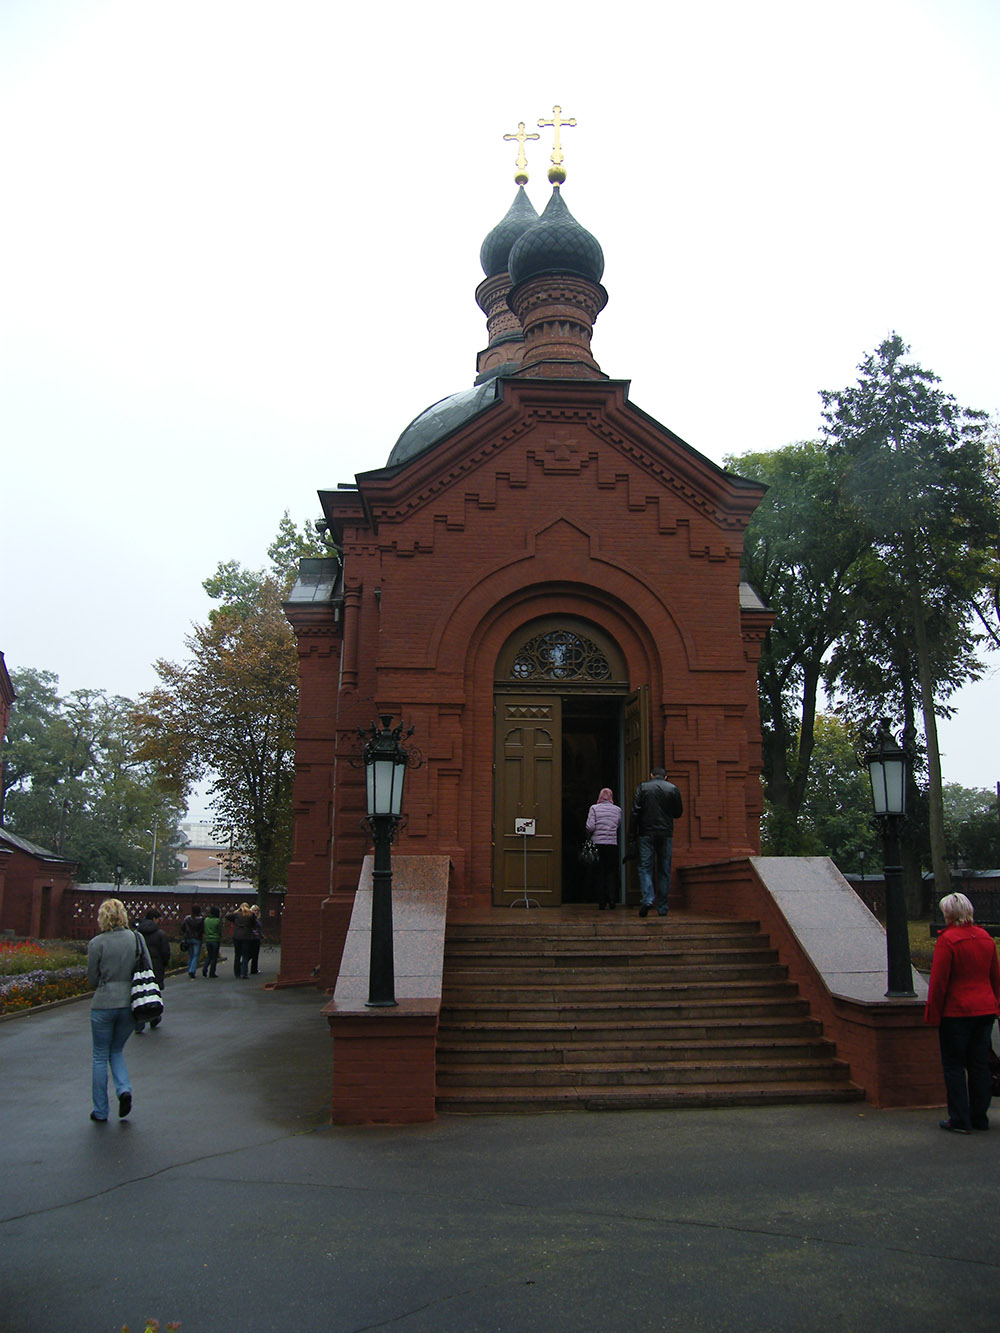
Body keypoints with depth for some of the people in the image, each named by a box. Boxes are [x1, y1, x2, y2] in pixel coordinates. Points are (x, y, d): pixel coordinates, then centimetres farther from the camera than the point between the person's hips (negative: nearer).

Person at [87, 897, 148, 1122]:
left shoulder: (97, 943, -11)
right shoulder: (137, 938, -2)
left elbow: (92, 978, -3)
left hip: (104, 1004, -3)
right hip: (131, 1003, 3)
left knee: (100, 1057, 11)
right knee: (116, 1051, 22)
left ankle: (100, 1111, 17)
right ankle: (124, 1089, -1)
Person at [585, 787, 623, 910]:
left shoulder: (594, 808, -3)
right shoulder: (617, 809, 3)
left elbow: (590, 827, -8)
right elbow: (619, 826, 9)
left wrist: (590, 834, 11)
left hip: (598, 843, -1)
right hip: (613, 843, 1)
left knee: (600, 873, 5)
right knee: (612, 872, 9)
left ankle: (602, 902, 4)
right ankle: (612, 899, 0)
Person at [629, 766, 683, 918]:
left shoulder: (643, 787, 2)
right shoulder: (673, 789, 4)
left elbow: (634, 813, -4)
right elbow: (678, 813, 10)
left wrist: (631, 836, -2)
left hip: (646, 834, -1)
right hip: (666, 834, 1)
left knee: (645, 867, 0)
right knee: (664, 870, 7)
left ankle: (647, 898, -21)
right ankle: (662, 908, 7)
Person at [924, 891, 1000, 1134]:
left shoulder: (947, 940, -16)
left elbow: (938, 981, -15)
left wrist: (932, 1014, -6)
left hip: (956, 1012, -6)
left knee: (954, 1066, 3)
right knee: (980, 1064, 14)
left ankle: (960, 1120, 5)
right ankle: (979, 1117, 20)